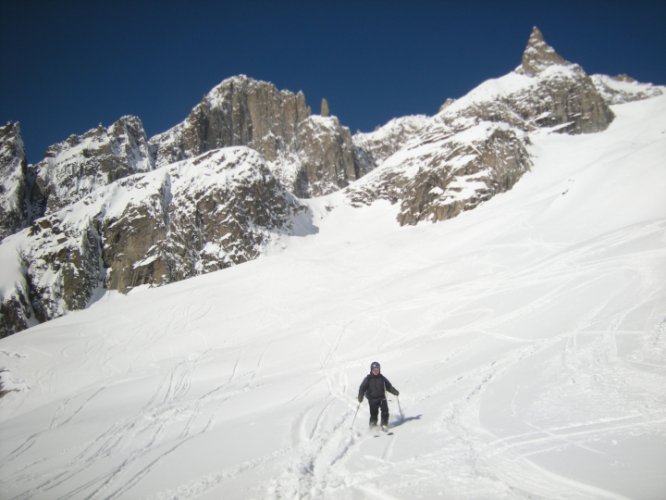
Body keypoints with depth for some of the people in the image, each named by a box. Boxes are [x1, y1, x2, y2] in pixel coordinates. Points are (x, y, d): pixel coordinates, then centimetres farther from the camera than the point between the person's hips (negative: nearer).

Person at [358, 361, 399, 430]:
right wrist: (360, 397, -10)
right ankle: (373, 424, 11)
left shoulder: (382, 378, 10)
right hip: (372, 399, -2)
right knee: (374, 413, -9)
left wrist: (394, 391, 2)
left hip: (382, 398, 2)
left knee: (385, 410, -13)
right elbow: (362, 388, 1)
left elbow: (388, 386, 17)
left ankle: (384, 424, -1)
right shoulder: (368, 378, 1)